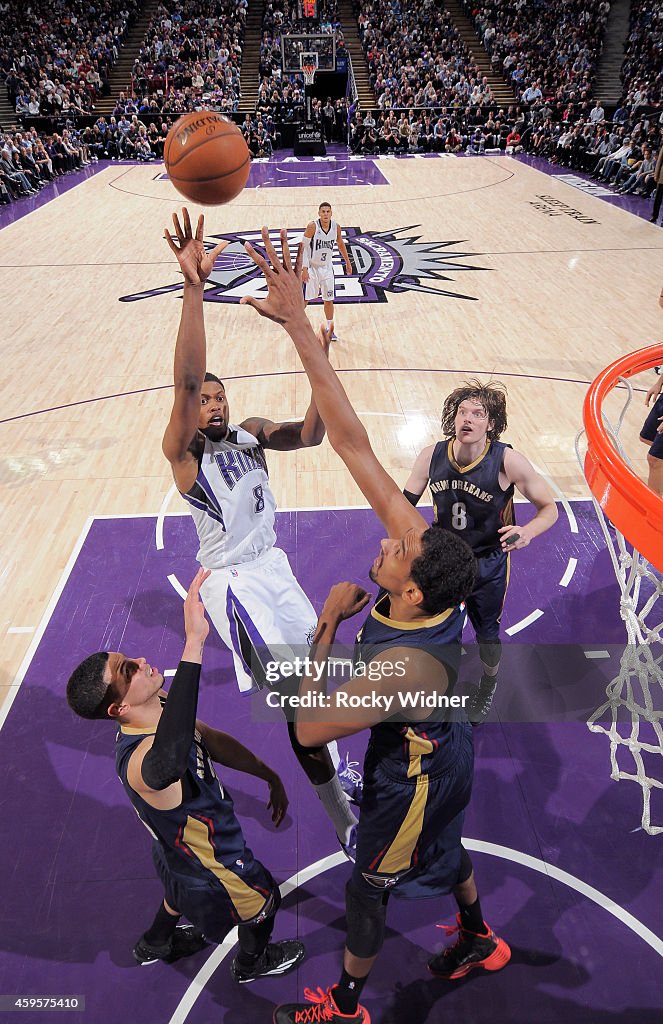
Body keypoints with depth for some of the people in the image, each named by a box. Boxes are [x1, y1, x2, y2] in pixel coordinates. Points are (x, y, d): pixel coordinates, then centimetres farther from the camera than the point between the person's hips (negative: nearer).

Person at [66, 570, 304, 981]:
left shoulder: (156, 710, -17)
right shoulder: (140, 762, -46)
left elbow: (212, 741, 0)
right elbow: (170, 761, -74)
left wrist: (268, 775, 3)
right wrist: (193, 642, -79)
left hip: (185, 850, 7)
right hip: (210, 867, -7)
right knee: (263, 898, 24)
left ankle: (156, 944, 70)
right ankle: (253, 962, 57)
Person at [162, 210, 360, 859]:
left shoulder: (251, 432, 5)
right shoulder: (182, 451, -14)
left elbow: (309, 436, -9)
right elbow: (185, 378, -30)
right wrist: (193, 287, -40)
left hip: (273, 565, 7)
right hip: (232, 581, -6)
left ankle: (331, 767, 46)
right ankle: (345, 821, 7)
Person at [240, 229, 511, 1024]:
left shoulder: (402, 666, -44)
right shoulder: (422, 548, -29)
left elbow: (309, 728, -31)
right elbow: (350, 442, -32)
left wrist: (327, 623, -28)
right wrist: (299, 326, -35)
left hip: (412, 776, -6)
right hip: (440, 752, 7)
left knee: (367, 887, 22)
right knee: (445, 849, 34)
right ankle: (480, 942, 64)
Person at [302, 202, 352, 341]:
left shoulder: (336, 226, -5)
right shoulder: (312, 226, -18)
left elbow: (340, 244, 13)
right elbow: (304, 248, -16)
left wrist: (347, 262, 18)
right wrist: (304, 269, -23)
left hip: (327, 267, 4)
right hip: (312, 267, -4)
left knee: (329, 300, 8)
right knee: (305, 299, -2)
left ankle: (330, 329, 20)